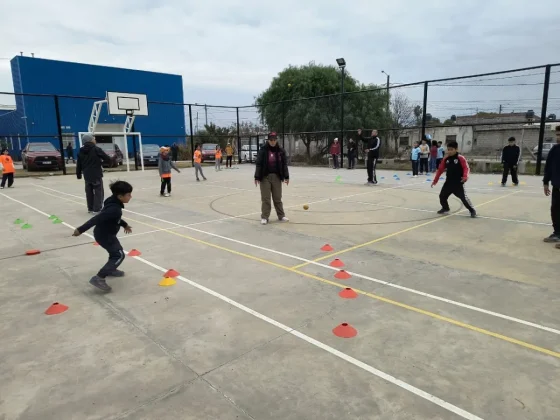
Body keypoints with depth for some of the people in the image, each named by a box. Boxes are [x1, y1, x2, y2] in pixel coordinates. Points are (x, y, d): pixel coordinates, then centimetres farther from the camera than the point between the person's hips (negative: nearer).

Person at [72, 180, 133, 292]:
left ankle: (111, 270, 48)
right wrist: (81, 230, -37)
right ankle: (99, 278, -14)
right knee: (119, 255, -10)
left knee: (116, 251, 27)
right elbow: (97, 219, -36)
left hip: (106, 233, 10)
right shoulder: (114, 208, -33)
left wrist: (124, 224, 32)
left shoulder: (114, 203, 0)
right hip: (104, 235, -10)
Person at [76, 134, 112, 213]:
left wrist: (78, 174, 21)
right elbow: (107, 159, -10)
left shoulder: (81, 151, 8)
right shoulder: (96, 149, -9)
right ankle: (97, 209, -3)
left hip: (87, 175, 6)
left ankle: (90, 208, 20)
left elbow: (78, 164, 11)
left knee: (89, 192, 13)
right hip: (96, 175, -6)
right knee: (98, 192, -1)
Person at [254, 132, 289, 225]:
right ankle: (264, 217, 10)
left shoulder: (280, 151, 2)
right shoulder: (263, 150, -7)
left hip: (277, 177, 2)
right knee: (265, 198, 2)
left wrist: (286, 176, 2)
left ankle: (281, 216, 20)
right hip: (265, 177, -2)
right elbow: (258, 164, -8)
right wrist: (257, 177, -12)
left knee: (278, 197, 10)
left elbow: (284, 164, 6)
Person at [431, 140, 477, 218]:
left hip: (458, 183, -5)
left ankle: (472, 211, 8)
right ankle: (445, 208, 34)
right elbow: (440, 170, 11)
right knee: (442, 196, 9)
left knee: (463, 197, -8)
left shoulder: (461, 158, -9)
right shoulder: (446, 159, 5)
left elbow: (466, 168, -15)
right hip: (448, 182, 5)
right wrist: (435, 180, 11)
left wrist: (465, 176, -34)